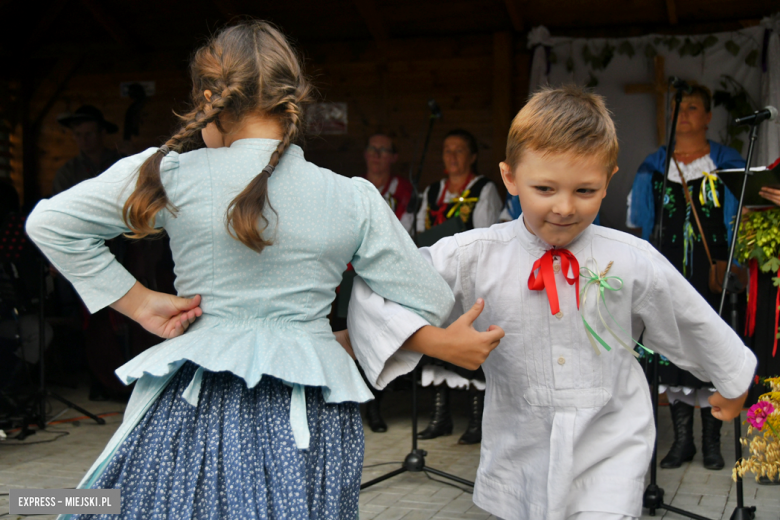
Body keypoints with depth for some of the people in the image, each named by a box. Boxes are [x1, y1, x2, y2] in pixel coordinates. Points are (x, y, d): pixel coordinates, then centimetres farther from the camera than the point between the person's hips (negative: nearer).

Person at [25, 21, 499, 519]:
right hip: (307, 416, 1)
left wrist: (138, 301, 3)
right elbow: (433, 303, 2)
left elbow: (49, 223, 3)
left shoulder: (171, 174, -6)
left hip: (194, 404, -1)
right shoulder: (356, 201, -4)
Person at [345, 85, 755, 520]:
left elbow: (694, 323, 9)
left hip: (610, 453, -1)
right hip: (519, 454, 1)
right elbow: (374, 289, -11)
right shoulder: (473, 257, -13)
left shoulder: (633, 261, -9)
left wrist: (732, 382, 25)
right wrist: (433, 339, -25)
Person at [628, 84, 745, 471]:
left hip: (713, 276, -2)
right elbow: (640, 224, 11)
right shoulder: (653, 167, 10)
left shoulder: (727, 164, 5)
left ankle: (711, 441, 11)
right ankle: (682, 439, 14)